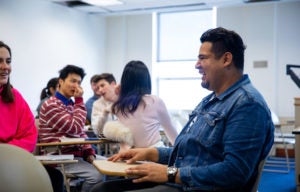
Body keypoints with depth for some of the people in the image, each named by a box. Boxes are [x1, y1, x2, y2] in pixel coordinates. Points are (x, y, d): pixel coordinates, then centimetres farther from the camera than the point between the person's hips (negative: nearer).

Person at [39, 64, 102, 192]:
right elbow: (75, 128, -19)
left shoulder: (72, 104, 17)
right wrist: (79, 100, -11)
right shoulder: (50, 105, -12)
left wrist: (89, 152, -1)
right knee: (96, 174, -26)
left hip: (77, 154, 9)